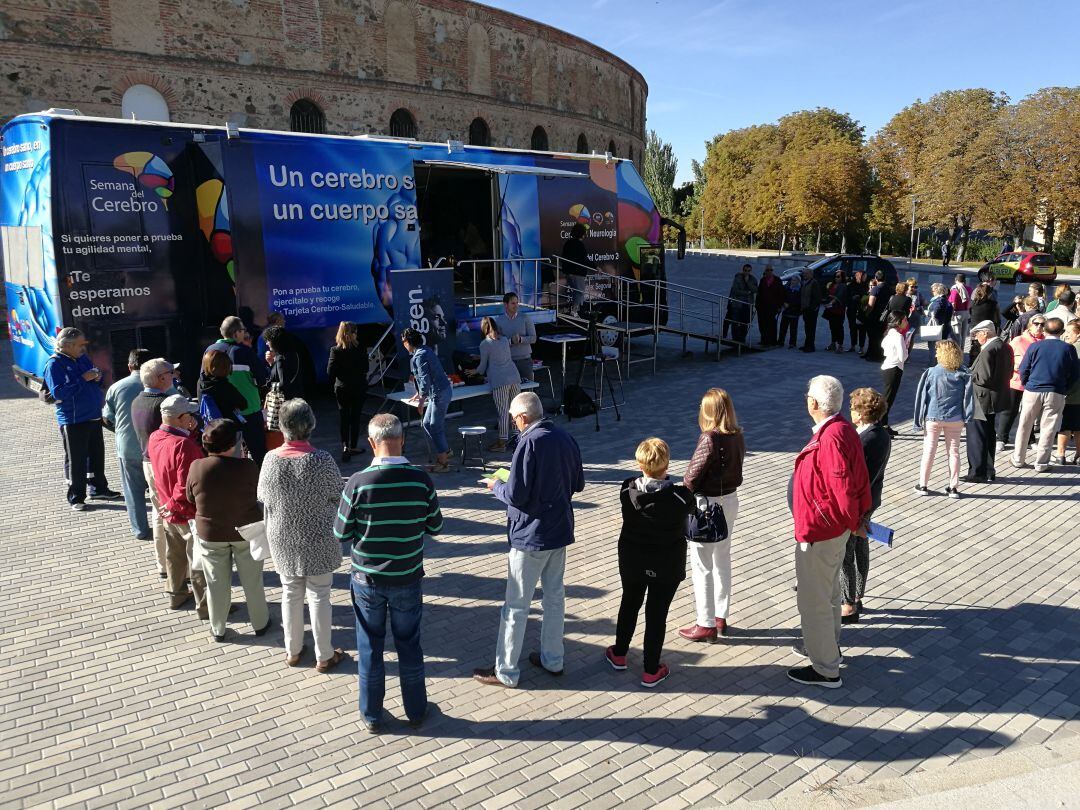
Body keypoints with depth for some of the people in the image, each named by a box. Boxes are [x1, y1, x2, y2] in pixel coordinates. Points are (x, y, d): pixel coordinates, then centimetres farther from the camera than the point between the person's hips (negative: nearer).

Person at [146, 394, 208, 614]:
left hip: (169, 512, 8)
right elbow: (187, 486, -32)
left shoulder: (154, 438, -3)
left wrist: (191, 431, -9)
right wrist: (174, 505, -16)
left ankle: (176, 595, 41)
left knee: (175, 555, 24)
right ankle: (206, 606, 16)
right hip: (189, 513, -8)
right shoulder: (184, 445, -29)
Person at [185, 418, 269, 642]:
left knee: (217, 584, 18)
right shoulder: (247, 466, -21)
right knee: (252, 581, 17)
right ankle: (260, 623, 34)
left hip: (210, 534, 1)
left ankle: (218, 629, 33)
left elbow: (191, 498, 0)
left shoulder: (197, 467, -15)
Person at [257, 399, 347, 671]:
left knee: (290, 593, 19)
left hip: (283, 538, 3)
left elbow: (262, 496, 1)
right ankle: (324, 656, 23)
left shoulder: (271, 459, -12)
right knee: (319, 595, 11)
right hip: (318, 539, -3)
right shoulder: (322, 460, -21)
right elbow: (337, 496, -10)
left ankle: (292, 651, 34)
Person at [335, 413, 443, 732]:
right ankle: (415, 711, 33)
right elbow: (435, 528, -3)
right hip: (408, 580, 1)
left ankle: (371, 716, 31)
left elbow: (341, 533, -9)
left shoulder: (359, 482, -19)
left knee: (370, 648, 16)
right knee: (409, 646, 18)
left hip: (367, 580, -1)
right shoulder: (421, 480, -15)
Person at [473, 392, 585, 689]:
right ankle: (552, 659, 32)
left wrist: (496, 485, -2)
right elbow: (578, 483, 11)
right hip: (560, 530, 8)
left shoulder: (530, 443, -21)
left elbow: (515, 496, -21)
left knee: (516, 605, 4)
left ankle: (505, 671, 15)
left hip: (530, 536, -8)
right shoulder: (566, 438, 2)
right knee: (555, 595, 19)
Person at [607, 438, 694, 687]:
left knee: (629, 605, 23)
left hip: (632, 561, 3)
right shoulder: (680, 496, -24)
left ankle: (619, 655, 40)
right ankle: (651, 671, 22)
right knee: (657, 614, 10)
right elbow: (684, 528, -7)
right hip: (667, 566, -2)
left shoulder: (627, 490, -18)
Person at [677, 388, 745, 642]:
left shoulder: (709, 439, -24)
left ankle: (707, 625, 14)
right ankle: (720, 617, 32)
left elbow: (691, 477, -19)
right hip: (730, 499, 8)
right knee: (723, 559, 19)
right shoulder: (737, 436, -1)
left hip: (707, 505, -8)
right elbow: (735, 468, 5)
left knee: (702, 566, 5)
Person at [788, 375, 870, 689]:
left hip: (818, 531, -10)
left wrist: (853, 520, -10)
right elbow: (859, 479, 9)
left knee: (813, 600, 2)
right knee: (828, 592, 26)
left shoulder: (831, 438, -28)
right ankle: (827, 646, 44)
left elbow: (844, 487, -26)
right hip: (835, 528, 11)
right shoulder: (844, 429, 3)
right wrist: (856, 516, 13)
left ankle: (825, 670, 14)